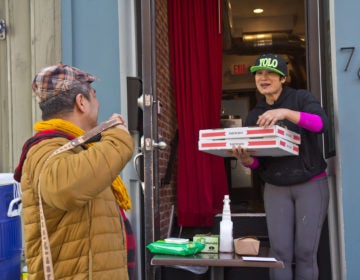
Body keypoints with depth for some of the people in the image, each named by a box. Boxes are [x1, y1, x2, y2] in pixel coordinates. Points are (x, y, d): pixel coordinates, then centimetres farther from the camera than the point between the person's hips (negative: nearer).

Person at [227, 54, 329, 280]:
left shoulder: (301, 98, -3)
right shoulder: (254, 116, 7)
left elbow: (322, 123, -23)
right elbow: (258, 162, 5)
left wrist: (286, 113, -35)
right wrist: (245, 160, -18)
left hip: (311, 185, -3)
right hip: (275, 188, 3)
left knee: (305, 252, -2)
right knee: (280, 251, -1)